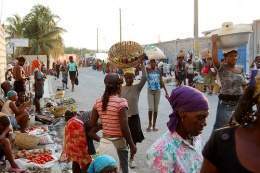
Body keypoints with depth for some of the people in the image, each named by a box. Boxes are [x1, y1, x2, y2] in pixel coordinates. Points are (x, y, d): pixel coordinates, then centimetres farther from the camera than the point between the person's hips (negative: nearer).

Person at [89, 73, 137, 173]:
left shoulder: (98, 102, 1)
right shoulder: (121, 102, -14)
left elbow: (91, 125, 2)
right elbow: (124, 127, -16)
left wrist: (99, 139, 13)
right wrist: (132, 145, -6)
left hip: (105, 141, 5)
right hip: (119, 141, -5)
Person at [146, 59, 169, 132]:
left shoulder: (158, 70, 4)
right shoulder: (148, 70, -3)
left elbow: (161, 81, 10)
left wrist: (166, 91, 9)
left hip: (157, 91, 3)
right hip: (150, 91, -2)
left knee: (156, 108, 6)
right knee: (151, 108, -9)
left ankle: (154, 125, 15)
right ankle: (150, 124, 10)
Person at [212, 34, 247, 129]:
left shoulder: (240, 70, 7)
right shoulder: (222, 68, -9)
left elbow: (243, 86, 13)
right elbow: (214, 58, -29)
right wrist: (214, 43, -31)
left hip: (239, 102, 5)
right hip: (226, 103, -5)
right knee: (220, 127, -1)